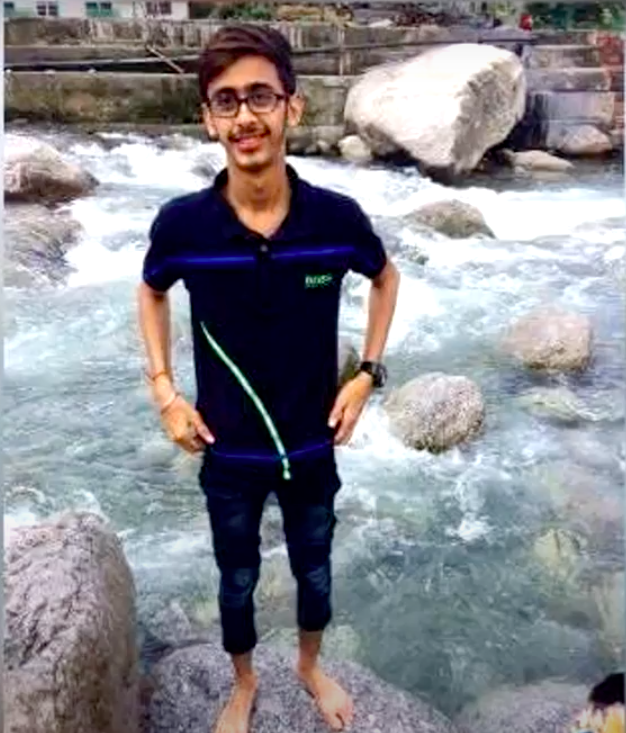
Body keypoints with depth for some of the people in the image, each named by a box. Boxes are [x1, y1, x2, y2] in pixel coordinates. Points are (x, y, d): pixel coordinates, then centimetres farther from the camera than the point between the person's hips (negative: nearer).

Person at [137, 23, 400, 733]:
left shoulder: (337, 217, -18)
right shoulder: (180, 223, -18)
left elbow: (385, 278, 4)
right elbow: (151, 292, 4)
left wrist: (368, 373, -4)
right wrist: (164, 392, -4)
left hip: (312, 445, 1)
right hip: (227, 451, 0)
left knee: (314, 570, 23)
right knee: (237, 581, 22)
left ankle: (310, 665, 55)